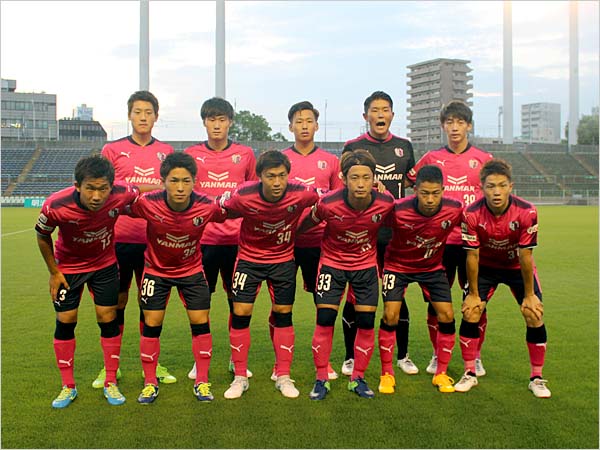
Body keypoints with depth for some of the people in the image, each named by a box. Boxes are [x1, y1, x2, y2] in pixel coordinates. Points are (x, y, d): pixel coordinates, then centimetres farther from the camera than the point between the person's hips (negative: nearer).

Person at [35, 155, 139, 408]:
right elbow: (42, 236, -11)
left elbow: (139, 193, -4)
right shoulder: (55, 206, -33)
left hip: (105, 265, 1)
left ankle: (110, 383, 18)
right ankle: (68, 387, 20)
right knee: (65, 322, 3)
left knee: (108, 319, 2)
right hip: (67, 267, -1)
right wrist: (53, 272, -7)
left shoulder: (122, 195, -31)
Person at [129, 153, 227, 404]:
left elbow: (227, 215, -4)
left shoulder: (207, 207, -26)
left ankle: (202, 383, 16)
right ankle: (150, 383, 19)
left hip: (192, 269, 1)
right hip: (156, 269, 0)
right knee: (151, 324, 2)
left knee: (200, 323, 0)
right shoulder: (147, 204, -29)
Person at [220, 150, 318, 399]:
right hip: (249, 257, -1)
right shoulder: (243, 197, -26)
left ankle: (283, 376, 19)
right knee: (240, 313, -3)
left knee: (283, 314, 5)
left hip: (283, 259, 1)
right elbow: (221, 208, -5)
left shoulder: (301, 194, -24)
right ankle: (240, 377, 12)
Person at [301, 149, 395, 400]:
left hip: (366, 264, 2)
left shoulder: (385, 203, -21)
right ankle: (321, 379, 10)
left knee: (366, 322, 0)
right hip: (332, 262, -1)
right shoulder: (328, 204, -26)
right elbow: (309, 222, -5)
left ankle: (358, 379, 18)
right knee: (325, 319, -5)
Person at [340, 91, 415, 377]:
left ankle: (403, 356, 23)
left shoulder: (404, 147, 11)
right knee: (355, 297, 3)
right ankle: (350, 357, 17)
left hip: (395, 234, 2)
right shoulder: (352, 147, 2)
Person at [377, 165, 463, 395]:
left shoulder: (455, 209, -23)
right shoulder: (398, 210, -31)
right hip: (398, 265, -2)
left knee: (447, 315, -5)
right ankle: (387, 374, 6)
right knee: (390, 315, -12)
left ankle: (441, 374, 14)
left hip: (433, 266, 3)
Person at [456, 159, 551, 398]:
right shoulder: (472, 214, -27)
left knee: (534, 315, -10)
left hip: (517, 267, 0)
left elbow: (525, 255, -21)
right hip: (485, 266, 0)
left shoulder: (526, 212, -29)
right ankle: (470, 374, 6)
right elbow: (472, 255, -19)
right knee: (470, 313, -11)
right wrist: (473, 294, -12)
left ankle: (537, 378, 7)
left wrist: (529, 295, -15)